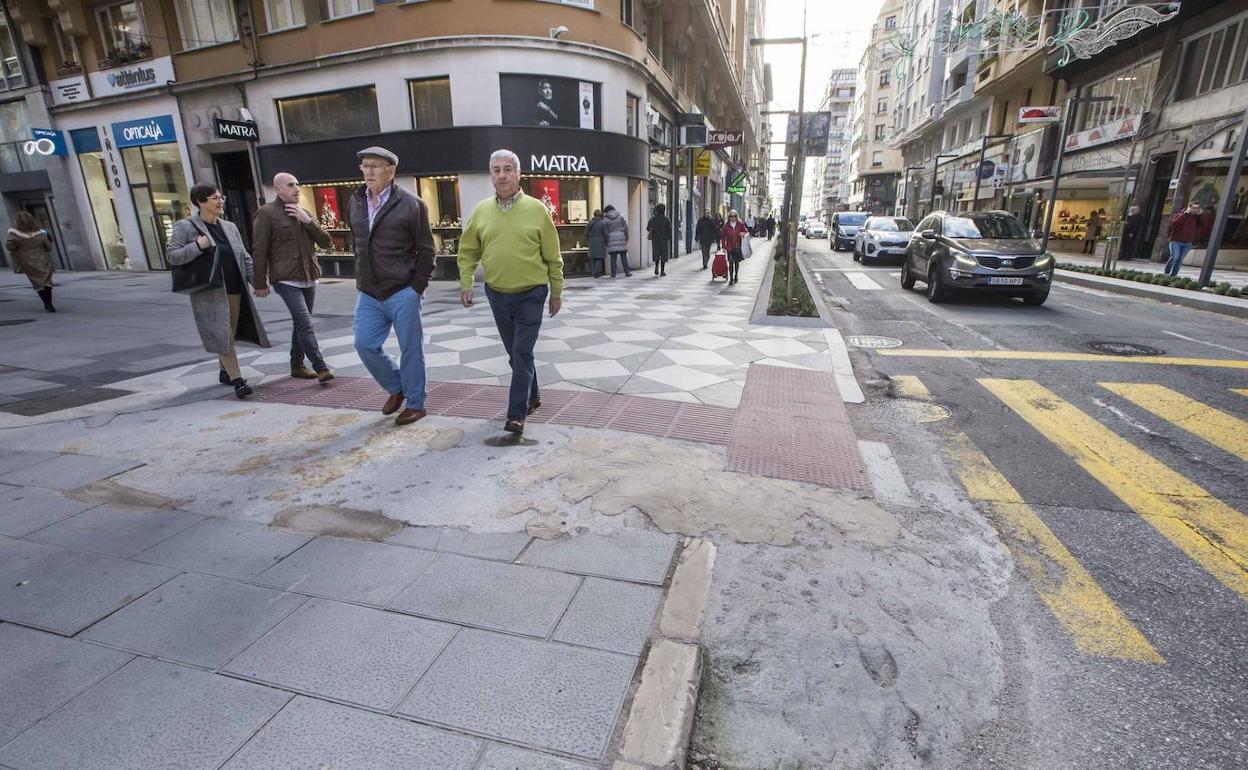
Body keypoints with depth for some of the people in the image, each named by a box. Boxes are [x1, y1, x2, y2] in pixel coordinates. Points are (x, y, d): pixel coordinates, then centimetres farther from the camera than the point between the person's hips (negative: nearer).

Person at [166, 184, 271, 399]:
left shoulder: (230, 227, 13)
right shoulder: (185, 227, -2)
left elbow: (245, 258, 15)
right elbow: (171, 255, -5)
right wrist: (198, 246, -19)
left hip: (235, 290, 5)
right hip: (210, 294, -5)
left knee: (230, 334, 13)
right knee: (222, 335, -9)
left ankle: (225, 372, 29)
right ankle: (237, 380, -10)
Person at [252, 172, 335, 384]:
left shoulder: (303, 213, 16)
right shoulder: (267, 213, -2)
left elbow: (326, 243, 8)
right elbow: (259, 251, -4)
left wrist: (308, 221, -6)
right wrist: (260, 283, -5)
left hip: (309, 279, 6)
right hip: (286, 280, -6)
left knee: (301, 324, 12)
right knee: (305, 324, -16)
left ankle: (297, 366, 23)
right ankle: (321, 368, -18)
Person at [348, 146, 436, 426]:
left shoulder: (411, 204, -9)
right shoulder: (355, 202, 9)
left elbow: (426, 250, -7)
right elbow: (357, 244, 18)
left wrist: (416, 288, -9)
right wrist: (362, 280, 13)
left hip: (402, 293, -6)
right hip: (368, 294, 6)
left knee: (410, 350, 4)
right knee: (365, 345, 6)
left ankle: (415, 404, 19)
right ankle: (396, 387, 30)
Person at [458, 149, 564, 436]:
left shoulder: (536, 210, -7)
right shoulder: (481, 211, 2)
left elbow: (553, 257, -2)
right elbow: (467, 252, 11)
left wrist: (556, 293, 0)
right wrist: (466, 284, 1)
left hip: (531, 295, -4)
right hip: (497, 294, 4)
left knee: (522, 353, -7)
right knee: (514, 353, 15)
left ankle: (517, 414, 0)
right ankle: (533, 396, 34)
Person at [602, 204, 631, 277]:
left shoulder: (606, 219, 1)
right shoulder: (620, 216, 6)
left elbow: (605, 231, 0)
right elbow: (625, 227, 4)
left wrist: (606, 241, 7)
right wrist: (626, 238, 10)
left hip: (611, 239, -1)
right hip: (621, 237, 1)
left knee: (613, 257, 1)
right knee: (623, 256, 4)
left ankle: (613, 273, -1)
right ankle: (627, 272, 2)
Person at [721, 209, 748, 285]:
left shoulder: (740, 224, 0)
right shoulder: (726, 225, 0)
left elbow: (745, 232, 11)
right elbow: (723, 236, 5)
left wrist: (743, 234, -14)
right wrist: (724, 246, 0)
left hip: (738, 246, 1)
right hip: (729, 247, -1)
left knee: (737, 262, 11)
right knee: (730, 262, -6)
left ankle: (736, 276, 28)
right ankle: (731, 278, -3)